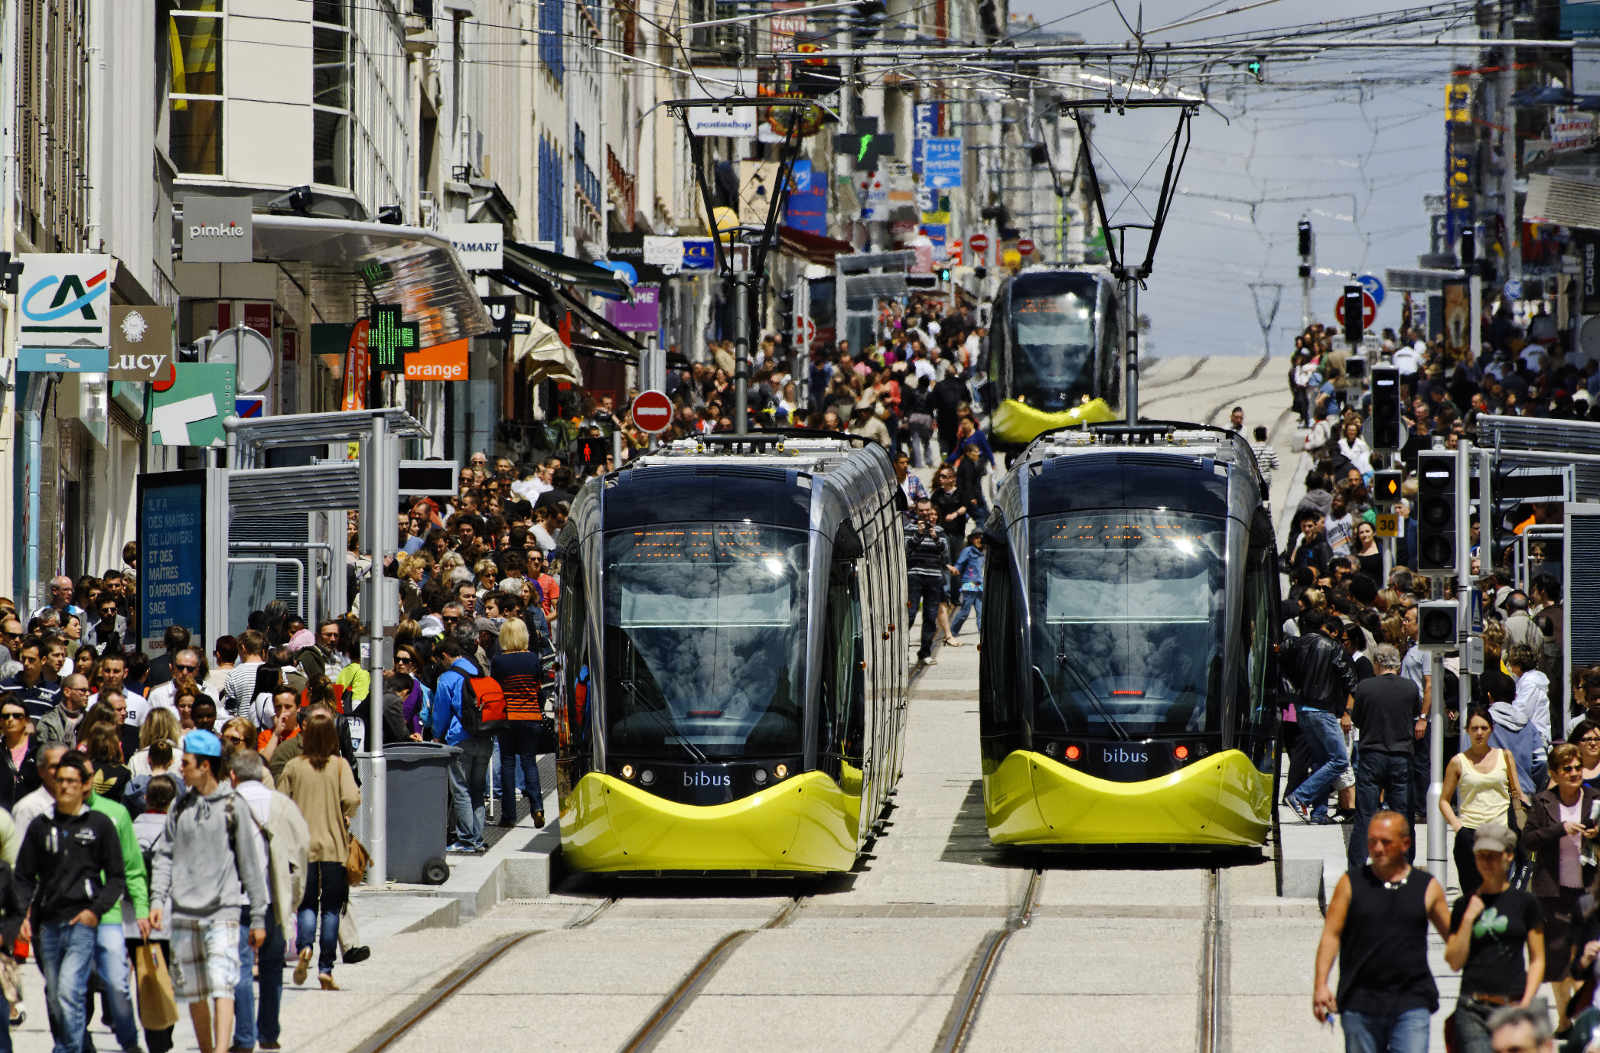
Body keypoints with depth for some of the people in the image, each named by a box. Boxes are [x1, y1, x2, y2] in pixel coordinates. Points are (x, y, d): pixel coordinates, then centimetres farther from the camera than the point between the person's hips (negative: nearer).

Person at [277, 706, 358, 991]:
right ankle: (325, 968, 3)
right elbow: (352, 799, -15)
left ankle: (305, 946, -19)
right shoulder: (340, 765, -4)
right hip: (335, 845, -1)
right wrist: (344, 818, 6)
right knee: (331, 906, 6)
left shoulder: (293, 767, -1)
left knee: (307, 903, 9)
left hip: (303, 846, 1)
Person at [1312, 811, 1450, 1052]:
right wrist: (1321, 985, -7)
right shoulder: (1351, 883, 7)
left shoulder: (1428, 888, 7)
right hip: (1359, 1004, 1)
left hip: (1412, 1004, -1)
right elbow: (1331, 935, 3)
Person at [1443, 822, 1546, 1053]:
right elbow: (1455, 962, 5)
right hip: (1472, 1010, 0)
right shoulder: (1464, 905, 10)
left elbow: (1537, 960, 8)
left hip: (1513, 1007, 0)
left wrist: (1526, 1004, -4)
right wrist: (1468, 918, -4)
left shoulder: (1524, 902, 7)